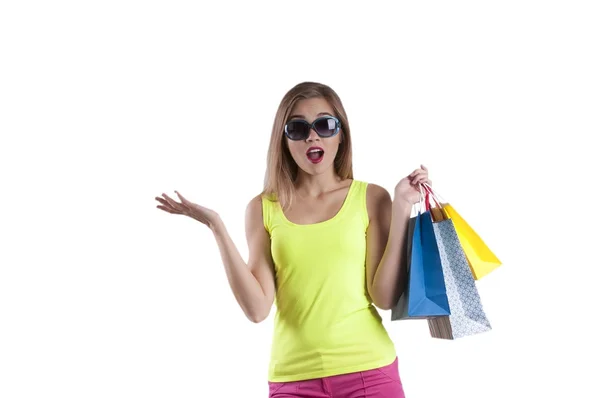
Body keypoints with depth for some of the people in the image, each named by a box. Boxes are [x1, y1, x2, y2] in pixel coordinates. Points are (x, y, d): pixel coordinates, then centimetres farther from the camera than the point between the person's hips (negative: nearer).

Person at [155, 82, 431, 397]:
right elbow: (257, 309, -7)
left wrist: (401, 208, -11)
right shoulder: (263, 208, 2)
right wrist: (217, 227, -11)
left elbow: (386, 298, -8)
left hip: (368, 371, 0)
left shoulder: (371, 198, 0)